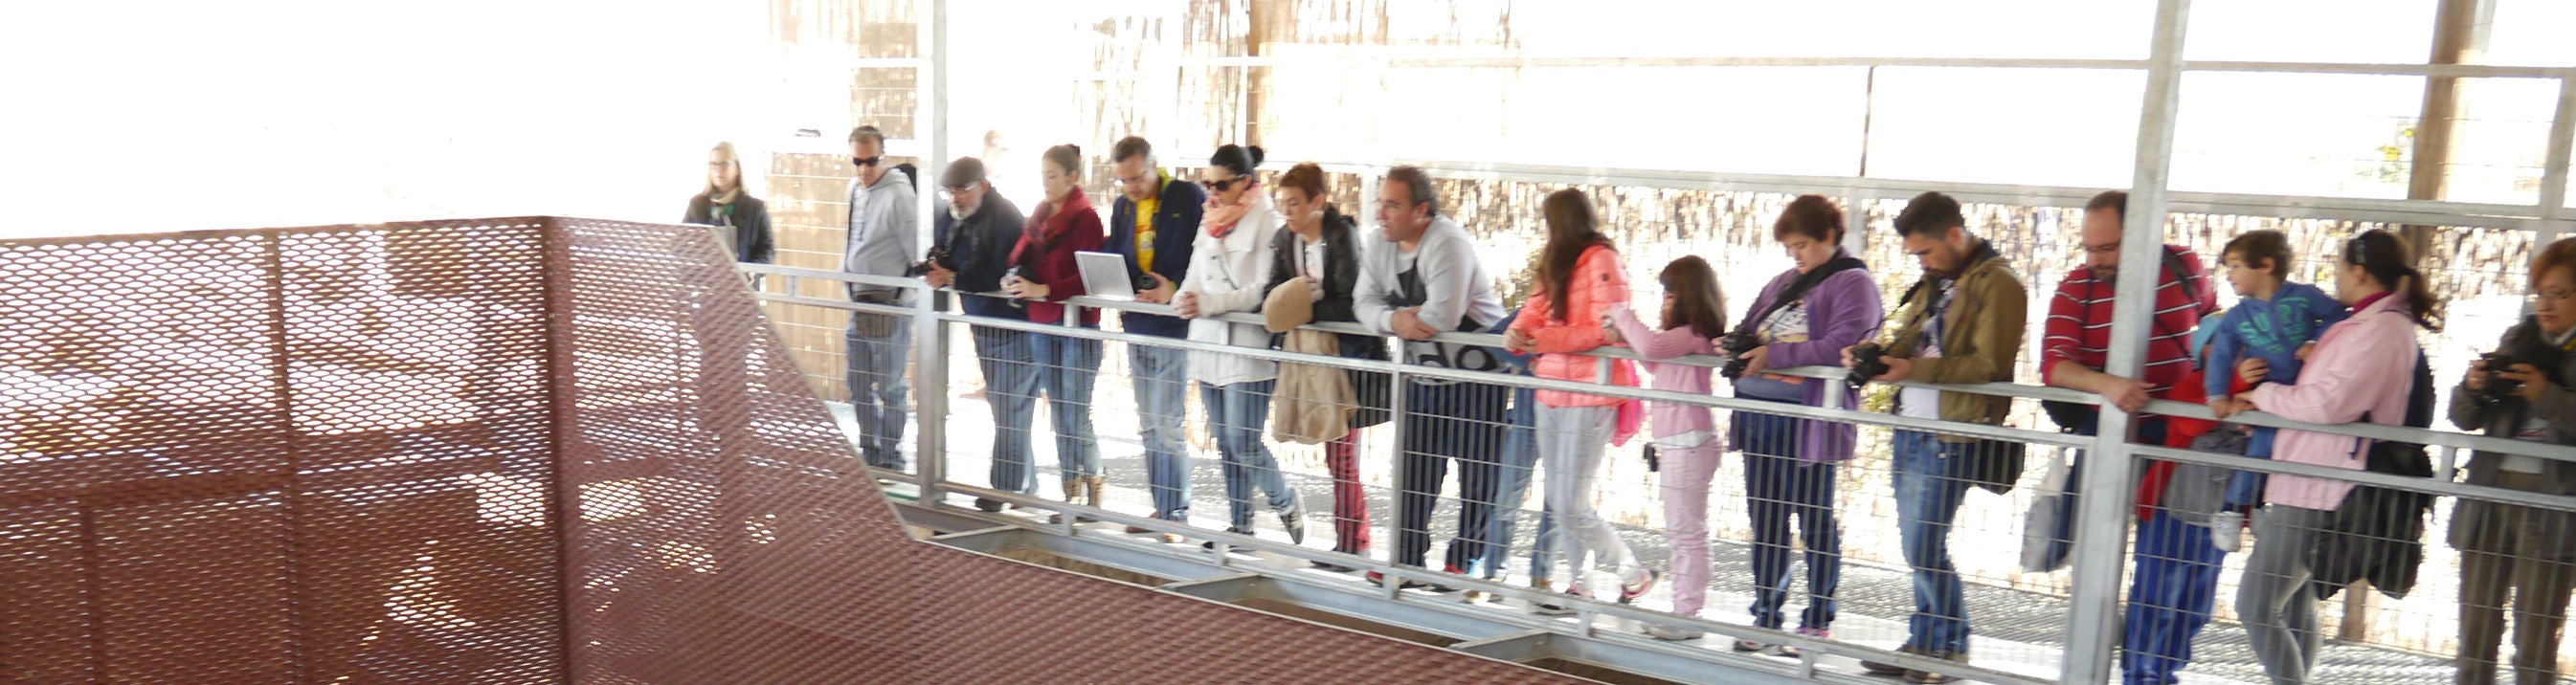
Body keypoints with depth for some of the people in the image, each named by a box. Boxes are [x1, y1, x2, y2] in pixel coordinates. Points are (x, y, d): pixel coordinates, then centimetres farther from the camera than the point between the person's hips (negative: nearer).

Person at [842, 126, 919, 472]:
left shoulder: (898, 193, -13)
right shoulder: (854, 189, 12)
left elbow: (916, 254, -14)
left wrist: (908, 297, -16)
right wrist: (845, 280, 17)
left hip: (890, 304, -8)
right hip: (858, 301, 8)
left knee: (890, 386, 0)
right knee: (858, 385, 15)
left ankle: (891, 457, 11)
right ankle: (870, 451, 27)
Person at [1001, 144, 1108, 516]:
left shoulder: (1085, 217, -9)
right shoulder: (1040, 214, 13)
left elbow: (1087, 278, -15)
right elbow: (1023, 256, 15)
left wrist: (1043, 290, -22)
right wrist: (1014, 280, -6)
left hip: (1077, 324, -7)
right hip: (1042, 323, 7)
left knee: (1077, 415, -6)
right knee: (1058, 414, 10)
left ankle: (1094, 495, 7)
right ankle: (1071, 492, 17)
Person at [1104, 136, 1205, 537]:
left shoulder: (1188, 198, -8)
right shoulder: (1122, 207, 12)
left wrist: (1174, 289, -23)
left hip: (1175, 327, -7)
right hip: (1137, 325, 7)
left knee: (1168, 427, -6)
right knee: (1148, 427, 12)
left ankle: (1178, 512, 4)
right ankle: (1161, 508, 22)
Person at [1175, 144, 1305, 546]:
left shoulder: (1266, 223, -8)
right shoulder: (1209, 221, 16)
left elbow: (1263, 291, -15)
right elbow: (1196, 275, 18)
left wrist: (1209, 303, -22)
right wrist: (1184, 300, -4)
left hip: (1247, 347, -7)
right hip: (1210, 344, 7)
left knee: (1244, 445, -8)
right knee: (1226, 445, 11)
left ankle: (1287, 505, 16)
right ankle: (1239, 525, 20)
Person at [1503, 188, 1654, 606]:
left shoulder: (1601, 260, -11)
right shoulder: (1557, 262, 17)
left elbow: (1606, 330, -18)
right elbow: (1538, 308, 12)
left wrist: (1546, 340, -20)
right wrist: (1517, 333, -9)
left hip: (1589, 395, -9)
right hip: (1553, 392, 9)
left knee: (1571, 507, -7)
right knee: (1557, 500, 11)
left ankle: (1635, 574, 11)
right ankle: (1578, 582, 22)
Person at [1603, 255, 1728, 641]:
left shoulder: (1693, 335, -14)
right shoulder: (1686, 337, 18)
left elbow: (1652, 346, -29)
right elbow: (1655, 360, 32)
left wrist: (1622, 316, -12)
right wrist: (1624, 336, 14)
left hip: (1689, 442, -11)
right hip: (1677, 442, 11)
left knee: (1686, 530, -6)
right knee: (1682, 530, 15)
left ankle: (1687, 614, -2)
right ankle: (1683, 610, 22)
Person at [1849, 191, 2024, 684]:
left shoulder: (1997, 284, -10)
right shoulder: (1936, 282, 18)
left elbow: (1989, 364, -18)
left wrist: (1915, 369, -25)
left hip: (1951, 437, -8)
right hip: (1912, 427, 8)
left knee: (1923, 549, -6)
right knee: (1916, 547, 13)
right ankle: (1924, 644, 23)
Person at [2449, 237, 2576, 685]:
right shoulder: (2517, 339, 12)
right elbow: (2465, 418, 12)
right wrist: (2472, 387, -6)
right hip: (2489, 497, 4)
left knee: (2534, 643, 1)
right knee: (2476, 631, 10)